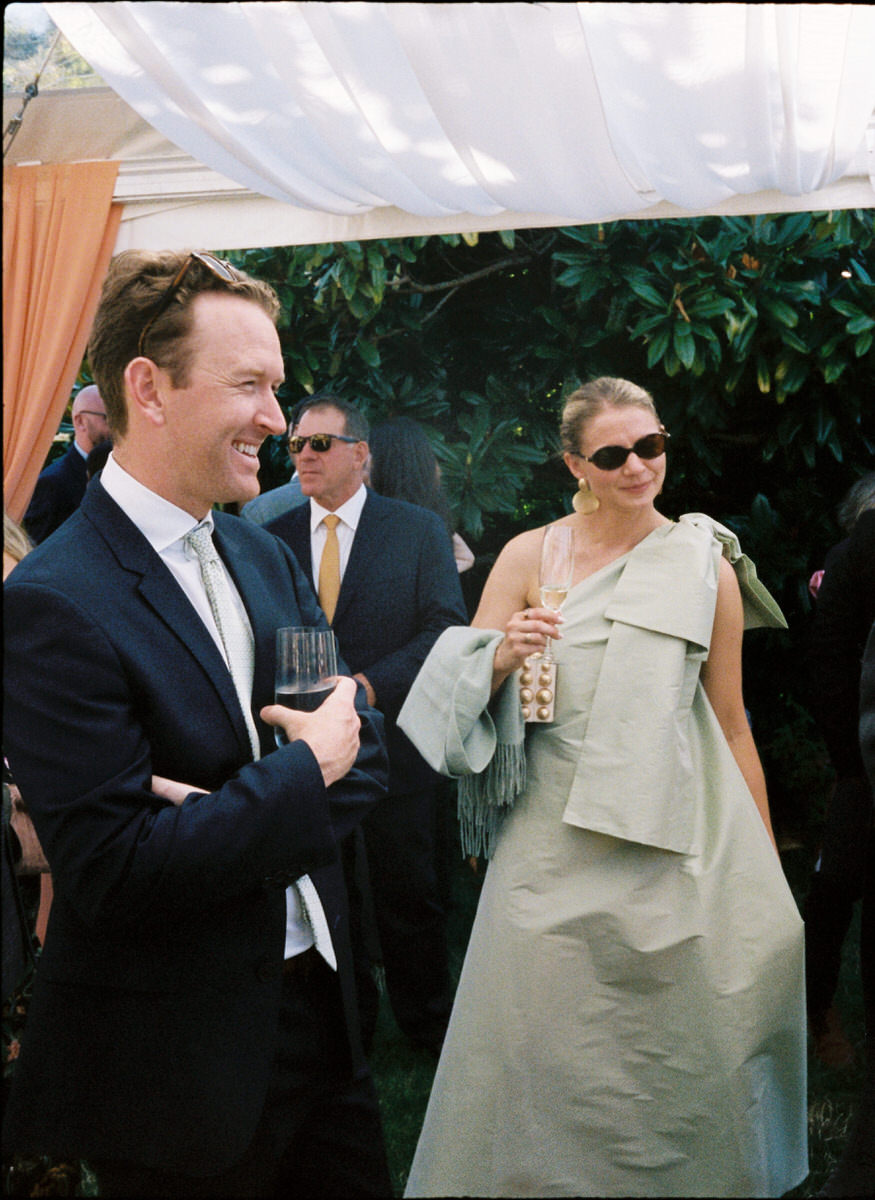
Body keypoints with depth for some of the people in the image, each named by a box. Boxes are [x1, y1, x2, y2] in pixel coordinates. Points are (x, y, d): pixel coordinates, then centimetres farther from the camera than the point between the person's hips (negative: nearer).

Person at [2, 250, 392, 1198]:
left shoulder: (267, 560, 6)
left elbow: (364, 750, 2)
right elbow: (113, 876, -24)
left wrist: (232, 825, -16)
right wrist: (304, 772, -16)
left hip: (317, 1005, 7)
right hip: (179, 1073, -7)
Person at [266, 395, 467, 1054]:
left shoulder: (420, 529, -2)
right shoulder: (276, 537, 5)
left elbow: (447, 627, -9)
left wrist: (369, 686, -20)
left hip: (393, 746, -2)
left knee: (408, 898, 11)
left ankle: (427, 1022, 31)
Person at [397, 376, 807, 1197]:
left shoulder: (707, 569, 2)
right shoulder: (530, 556, 0)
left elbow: (731, 728, 7)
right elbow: (463, 692, 2)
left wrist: (764, 871, 8)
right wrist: (502, 656, -20)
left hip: (675, 847, 1)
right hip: (555, 845, 0)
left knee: (674, 1052, 9)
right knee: (547, 1053, 6)